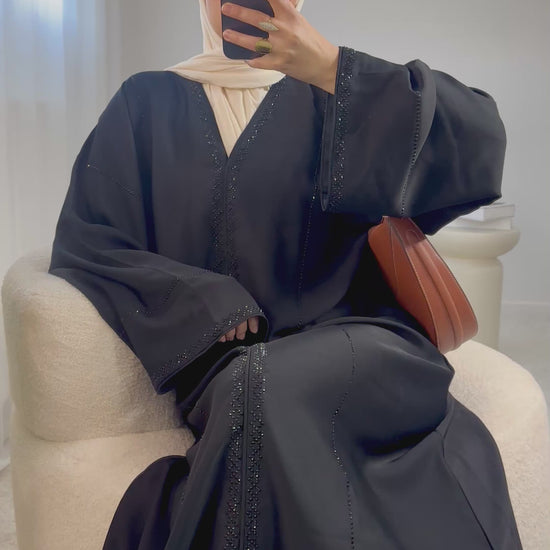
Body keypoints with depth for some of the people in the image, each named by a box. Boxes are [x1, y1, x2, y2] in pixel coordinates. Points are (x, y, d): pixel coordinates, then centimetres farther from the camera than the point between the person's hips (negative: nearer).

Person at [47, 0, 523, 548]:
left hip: (350, 335, 0)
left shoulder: (329, 98, 11)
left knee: (268, 393, -33)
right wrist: (202, 304, -11)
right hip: (226, 357, 0)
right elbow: (85, 240, 5)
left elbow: (478, 143, -5)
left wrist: (328, 65, -14)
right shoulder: (148, 102, 14)